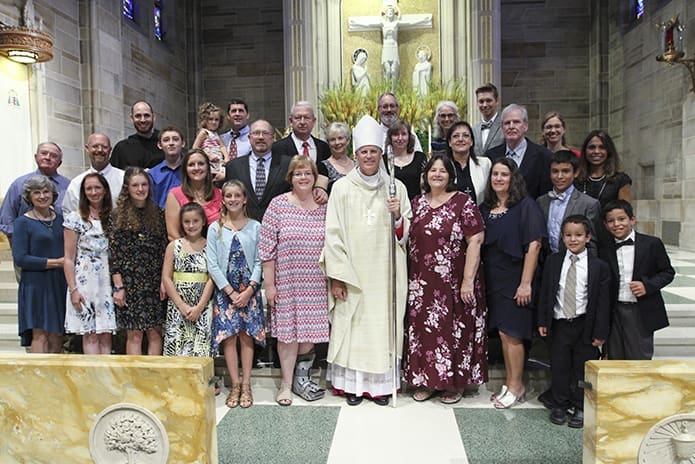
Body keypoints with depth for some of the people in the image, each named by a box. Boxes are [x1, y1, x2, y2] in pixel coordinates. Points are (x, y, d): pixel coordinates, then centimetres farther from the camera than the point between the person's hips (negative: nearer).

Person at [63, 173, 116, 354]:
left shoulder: (112, 218, 10)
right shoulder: (75, 218, 1)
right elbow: (69, 259, -2)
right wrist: (73, 289, -9)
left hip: (108, 282, 3)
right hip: (85, 282, -3)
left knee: (106, 335, 4)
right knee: (91, 335, -3)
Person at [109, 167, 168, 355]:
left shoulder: (158, 214, 8)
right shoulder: (118, 216, 1)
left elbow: (165, 249, 8)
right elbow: (113, 254, -2)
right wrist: (118, 286, -7)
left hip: (155, 282, 2)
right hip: (129, 281, -2)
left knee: (155, 333, 6)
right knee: (134, 334, 1)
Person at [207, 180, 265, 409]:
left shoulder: (255, 227, 2)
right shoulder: (215, 228, 1)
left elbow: (259, 261, -1)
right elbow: (212, 265, -3)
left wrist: (249, 290, -12)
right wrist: (231, 292, -9)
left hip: (249, 290, 0)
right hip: (224, 290, 0)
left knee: (247, 336, 3)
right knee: (228, 336, 0)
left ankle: (246, 385, 12)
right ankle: (235, 385, 11)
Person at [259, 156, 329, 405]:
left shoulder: (324, 207, 4)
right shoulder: (278, 204, -3)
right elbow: (267, 247, -4)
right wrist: (269, 284, -6)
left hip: (316, 283, 2)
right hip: (286, 281, -2)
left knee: (310, 329, 7)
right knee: (287, 331, 5)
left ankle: (300, 375, 30)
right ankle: (287, 383, 21)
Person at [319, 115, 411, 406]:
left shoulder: (396, 187, 6)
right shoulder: (342, 187, 1)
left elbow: (407, 233, 10)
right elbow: (333, 233, -3)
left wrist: (397, 216, -12)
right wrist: (336, 276, -8)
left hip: (385, 272, 1)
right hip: (351, 271, -1)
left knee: (383, 324, 5)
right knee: (351, 325, 3)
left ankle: (380, 383, 20)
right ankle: (352, 383, 18)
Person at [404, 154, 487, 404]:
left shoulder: (463, 203, -6)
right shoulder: (416, 203, 9)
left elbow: (475, 241, -11)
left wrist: (468, 280, -15)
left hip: (453, 283, -4)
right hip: (421, 283, 4)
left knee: (453, 329, 6)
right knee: (424, 329, 10)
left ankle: (454, 383, 23)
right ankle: (426, 380, 26)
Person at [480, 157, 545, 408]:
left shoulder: (525, 206, -7)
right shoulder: (485, 208, 10)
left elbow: (534, 245, -13)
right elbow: (478, 245, 12)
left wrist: (526, 283, -17)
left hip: (515, 280, -6)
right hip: (493, 280, 6)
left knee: (511, 333, -2)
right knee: (504, 334, 12)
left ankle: (516, 387, 14)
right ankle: (509, 384, 25)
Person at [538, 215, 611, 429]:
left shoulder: (599, 266, -5)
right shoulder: (553, 261, 2)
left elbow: (602, 301, -4)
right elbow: (545, 293, 6)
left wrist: (600, 331, -6)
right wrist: (543, 321, 3)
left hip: (585, 326, -2)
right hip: (559, 324, 2)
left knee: (583, 368, 8)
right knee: (559, 366, 9)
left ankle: (581, 408, 24)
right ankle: (560, 405, 25)